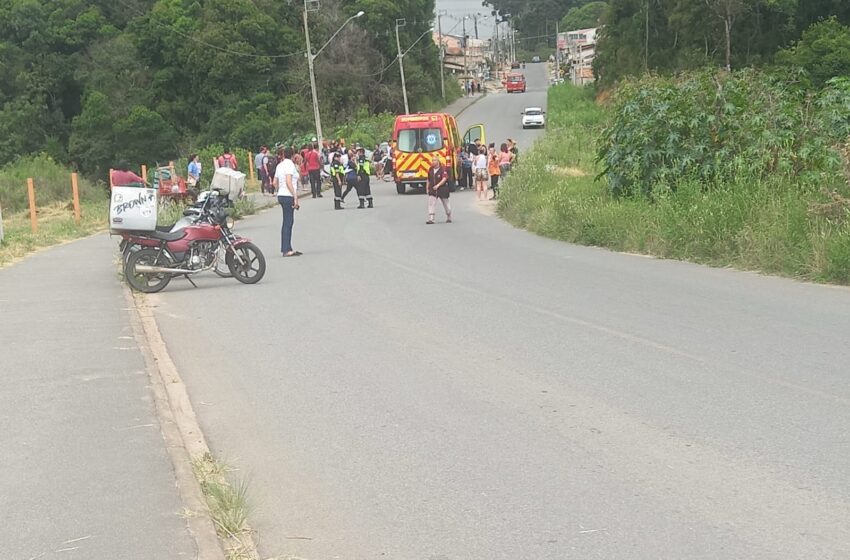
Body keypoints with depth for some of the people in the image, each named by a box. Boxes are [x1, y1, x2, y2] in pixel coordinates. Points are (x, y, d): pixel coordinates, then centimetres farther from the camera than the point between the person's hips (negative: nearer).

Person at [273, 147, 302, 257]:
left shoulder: (280, 165, 13)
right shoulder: (289, 164, -11)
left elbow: (275, 183, 16)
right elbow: (289, 182, -20)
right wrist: (295, 197, -20)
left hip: (281, 195, 9)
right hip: (288, 196, -9)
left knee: (287, 222, 13)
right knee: (288, 222, -6)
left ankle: (287, 248, 16)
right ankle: (286, 250, -6)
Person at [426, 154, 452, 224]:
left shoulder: (443, 169, -12)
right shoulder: (431, 169, 6)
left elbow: (444, 179, -21)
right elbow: (428, 180, 15)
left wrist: (438, 185, -31)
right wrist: (427, 188, 13)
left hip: (442, 189, -4)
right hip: (432, 190, 4)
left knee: (446, 203, 11)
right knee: (431, 203, -11)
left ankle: (449, 218, 29)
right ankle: (431, 219, -14)